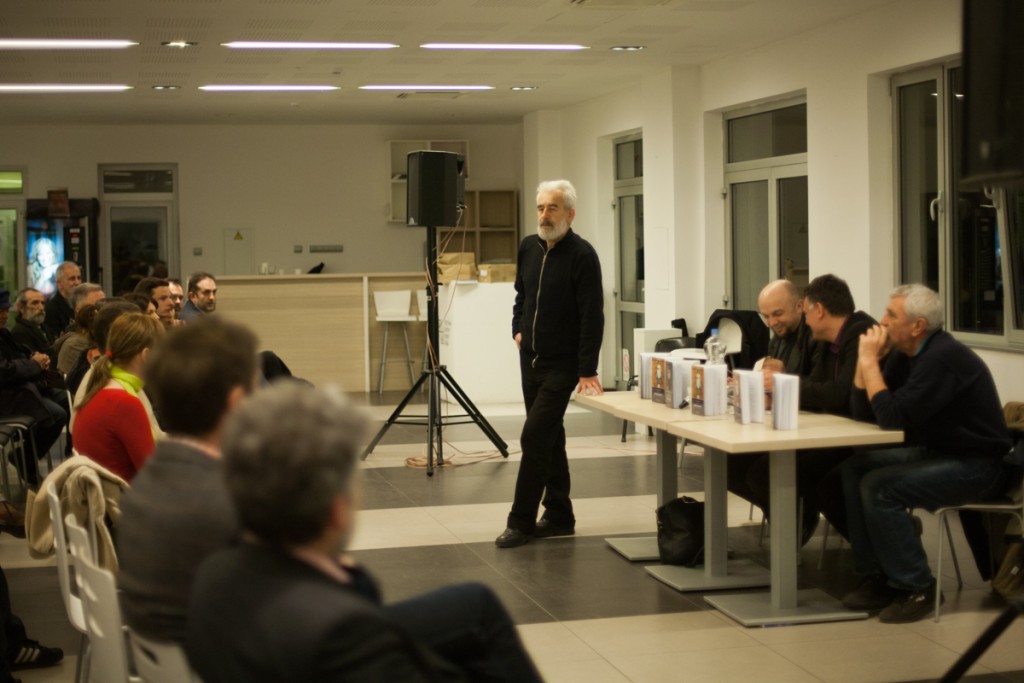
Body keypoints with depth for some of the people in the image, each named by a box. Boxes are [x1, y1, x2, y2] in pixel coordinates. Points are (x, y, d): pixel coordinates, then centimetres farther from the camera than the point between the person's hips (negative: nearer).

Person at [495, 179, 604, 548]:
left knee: (535, 437, -11)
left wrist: (588, 370, -20)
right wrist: (518, 328, 8)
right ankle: (559, 516, 22)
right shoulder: (529, 247, 6)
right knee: (549, 438, 13)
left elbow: (592, 316, -17)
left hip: (562, 365, -7)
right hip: (531, 361, 7)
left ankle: (521, 522, -3)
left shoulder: (582, 255, -14)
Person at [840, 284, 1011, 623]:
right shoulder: (903, 354, 6)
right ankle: (877, 578, 3)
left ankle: (916, 589, -10)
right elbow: (863, 412, 6)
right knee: (854, 469, -1)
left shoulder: (942, 358, -23)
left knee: (880, 487, -23)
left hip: (976, 466, -10)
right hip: (935, 453, 10)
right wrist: (868, 360, -6)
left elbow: (892, 418, -27)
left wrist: (869, 361, -20)